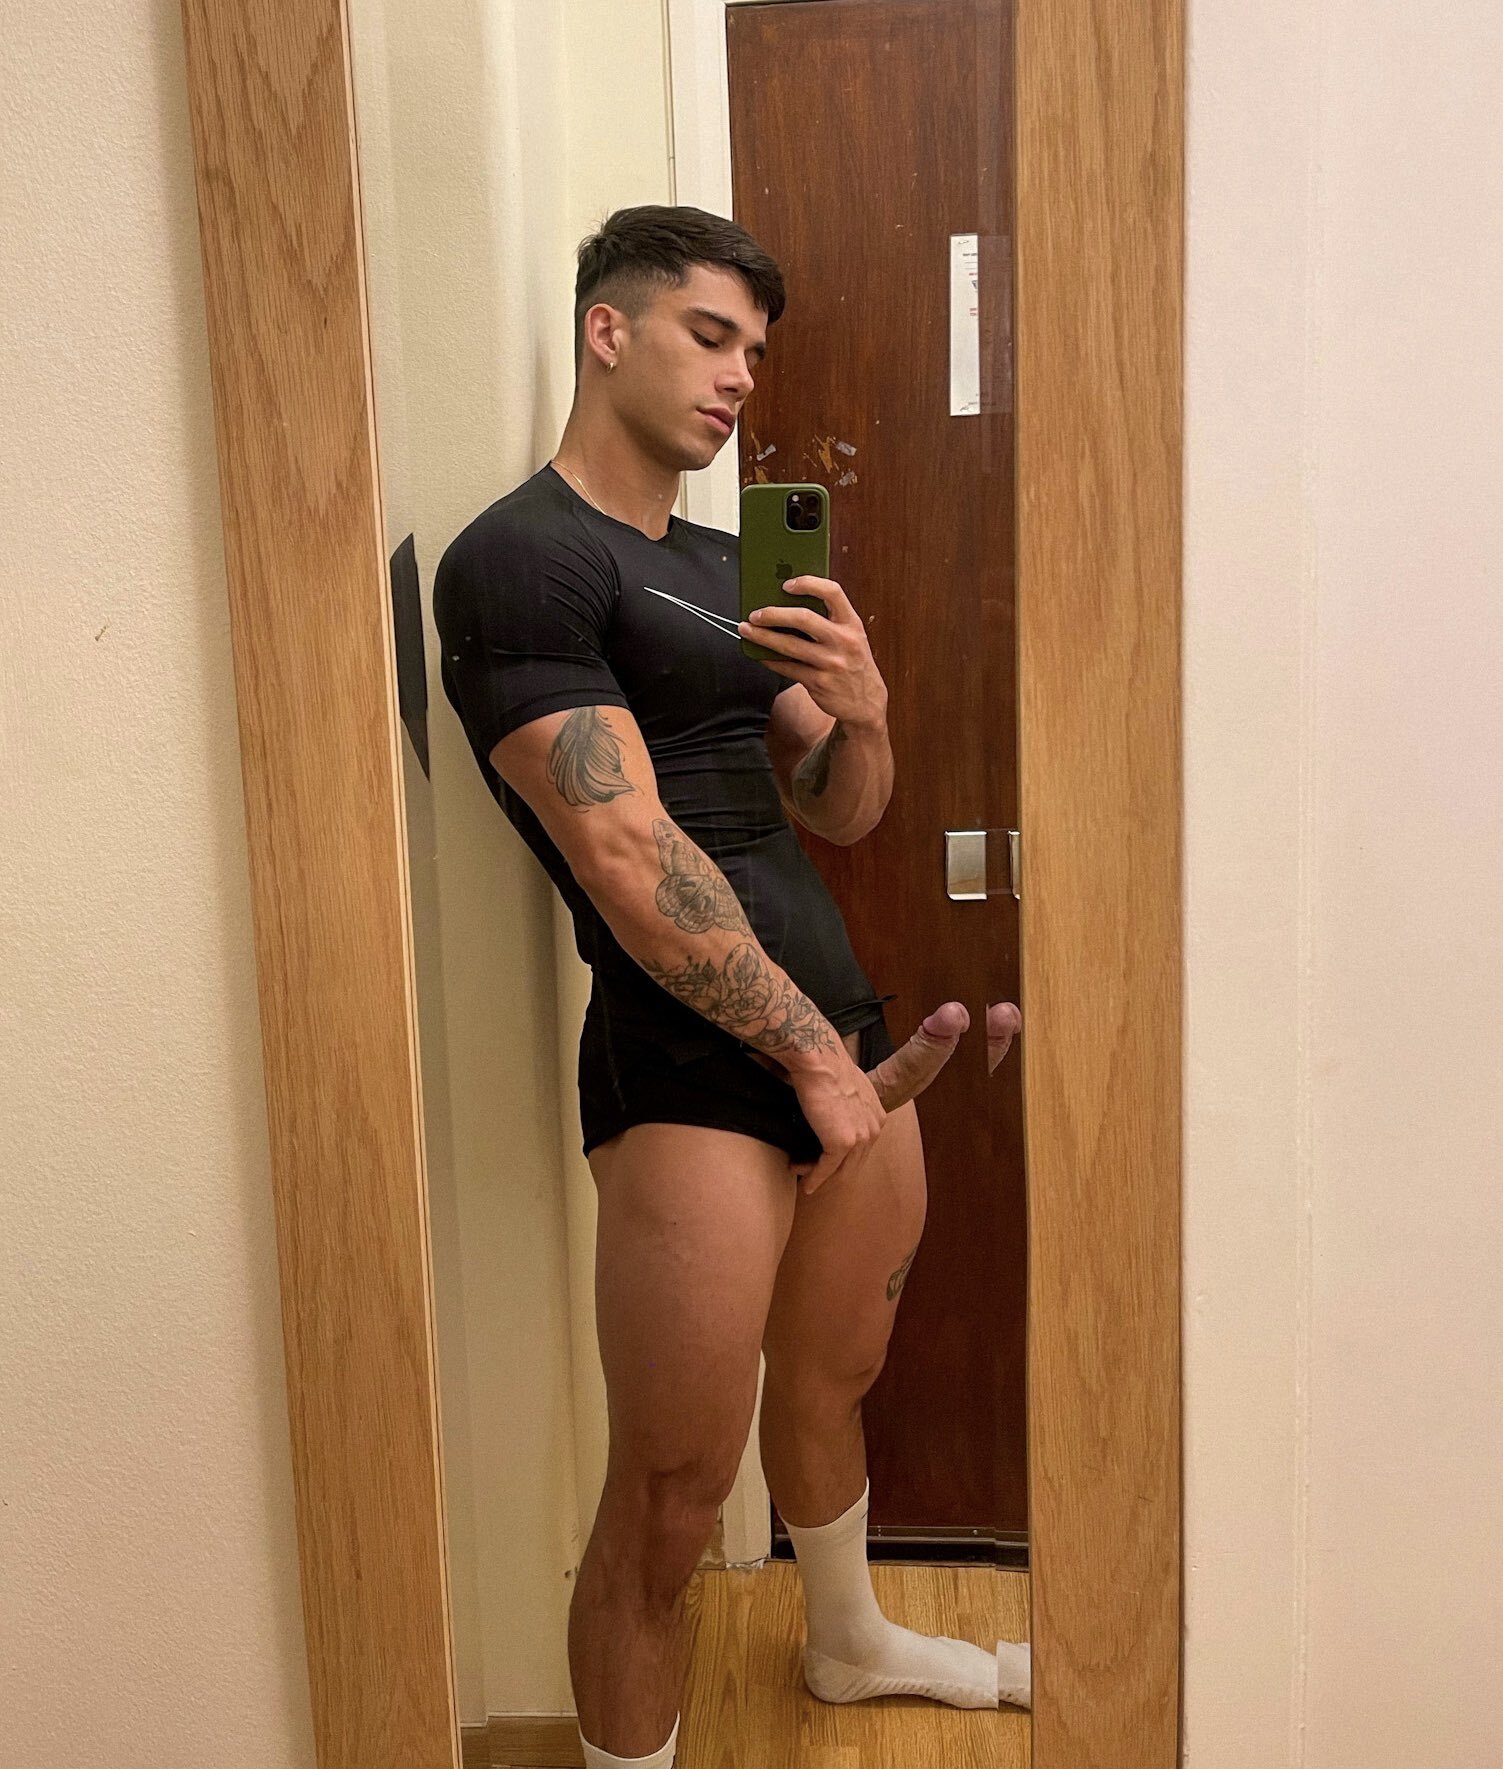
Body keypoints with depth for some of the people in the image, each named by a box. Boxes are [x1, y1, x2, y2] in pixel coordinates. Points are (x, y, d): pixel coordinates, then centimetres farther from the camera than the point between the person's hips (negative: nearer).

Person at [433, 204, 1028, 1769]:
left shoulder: (727, 566, 17)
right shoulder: (520, 559, -9)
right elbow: (627, 855, -16)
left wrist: (864, 713, -5)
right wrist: (815, 1055, -13)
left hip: (846, 1037, 8)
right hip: (690, 1070, -8)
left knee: (834, 1375, 25)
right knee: (669, 1503, -1)